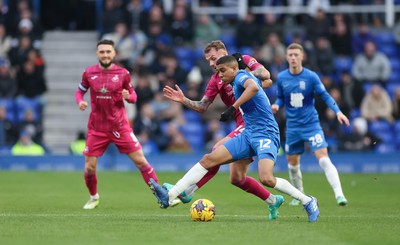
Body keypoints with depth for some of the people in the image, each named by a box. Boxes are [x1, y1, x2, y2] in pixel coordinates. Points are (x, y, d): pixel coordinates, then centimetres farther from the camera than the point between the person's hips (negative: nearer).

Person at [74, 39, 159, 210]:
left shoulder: (123, 73, -4)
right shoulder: (89, 73, -1)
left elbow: (133, 96, 5)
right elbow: (80, 91, 12)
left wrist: (128, 96, -19)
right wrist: (80, 102, -11)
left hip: (119, 125, -1)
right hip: (97, 128, 1)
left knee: (140, 161, -5)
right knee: (89, 167, -1)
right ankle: (94, 197, 27)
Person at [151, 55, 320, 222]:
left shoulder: (241, 76, -7)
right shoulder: (242, 80, 18)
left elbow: (253, 87, -31)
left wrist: (233, 108, -32)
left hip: (266, 134, -9)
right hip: (249, 134, 9)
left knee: (266, 179, -28)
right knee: (208, 159, -3)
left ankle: (307, 201, -7)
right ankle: (169, 196, -8)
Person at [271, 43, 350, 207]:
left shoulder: (311, 76, -8)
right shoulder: (281, 78, 0)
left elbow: (325, 96, -4)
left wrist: (337, 111, -17)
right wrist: (276, 106, -11)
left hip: (311, 124, -4)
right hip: (293, 126, 4)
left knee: (323, 159, -17)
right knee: (292, 163, 10)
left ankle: (339, 194, -20)